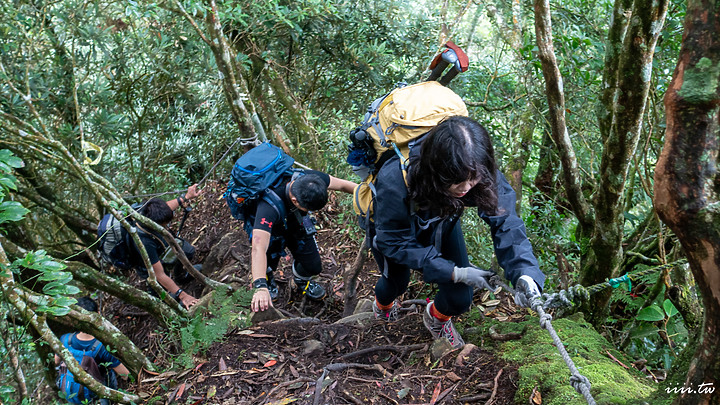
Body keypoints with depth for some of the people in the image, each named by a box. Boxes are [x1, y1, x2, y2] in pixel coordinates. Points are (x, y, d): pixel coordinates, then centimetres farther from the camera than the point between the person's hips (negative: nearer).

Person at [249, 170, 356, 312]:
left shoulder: (310, 178, -34)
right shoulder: (269, 205, -47)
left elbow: (341, 184, -15)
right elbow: (258, 248, -54)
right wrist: (260, 287, -62)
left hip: (296, 222, 3)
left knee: (314, 267, -1)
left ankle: (301, 279, 35)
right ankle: (267, 279, 18)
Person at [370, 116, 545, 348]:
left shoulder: (482, 177, -36)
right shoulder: (394, 181, -44)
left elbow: (504, 223, -30)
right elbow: (396, 242, -32)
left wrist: (524, 273, -48)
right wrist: (454, 272, -35)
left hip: (440, 224, 3)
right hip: (391, 226, -2)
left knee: (460, 300, -3)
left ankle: (437, 316, 37)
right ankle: (383, 304, 50)